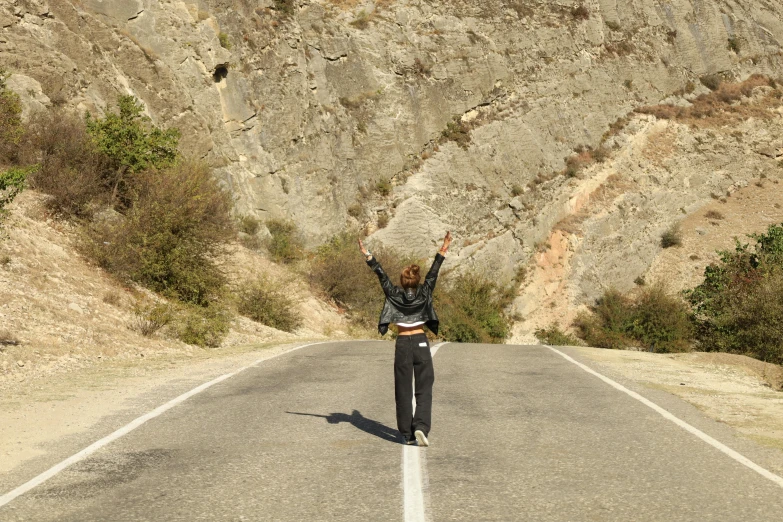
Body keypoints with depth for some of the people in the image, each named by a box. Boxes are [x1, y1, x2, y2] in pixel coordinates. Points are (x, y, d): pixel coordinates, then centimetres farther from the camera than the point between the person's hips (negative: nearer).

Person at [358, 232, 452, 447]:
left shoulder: (395, 295, -4)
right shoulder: (424, 294, -3)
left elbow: (382, 275, -3)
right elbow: (432, 274, -1)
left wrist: (367, 255, -1)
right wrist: (442, 252, 2)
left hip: (402, 344, 1)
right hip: (421, 343, 0)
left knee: (403, 390, 6)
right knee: (424, 388, 2)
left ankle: (407, 434, 8)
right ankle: (421, 427, -17)